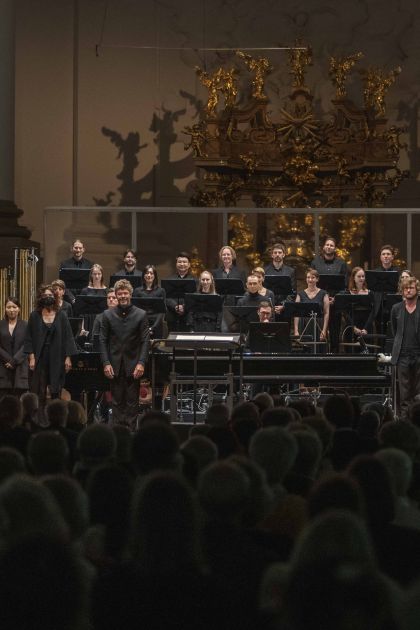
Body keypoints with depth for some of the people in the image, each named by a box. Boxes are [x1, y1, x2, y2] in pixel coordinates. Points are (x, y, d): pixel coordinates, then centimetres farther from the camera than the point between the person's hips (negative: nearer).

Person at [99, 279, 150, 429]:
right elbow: (103, 340, 4)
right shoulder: (108, 315, 5)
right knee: (117, 401, 4)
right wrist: (106, 363, -5)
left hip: (133, 365, -1)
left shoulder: (141, 315, 1)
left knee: (132, 401, 1)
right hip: (115, 365, 1)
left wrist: (141, 363, -11)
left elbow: (145, 341, -2)